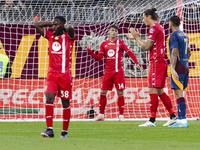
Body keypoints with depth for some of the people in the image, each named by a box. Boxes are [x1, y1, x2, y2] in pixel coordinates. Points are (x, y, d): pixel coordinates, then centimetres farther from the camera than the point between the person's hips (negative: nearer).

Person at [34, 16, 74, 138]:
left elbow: (70, 29, -26)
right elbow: (36, 25, 11)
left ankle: (65, 131, 15)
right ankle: (50, 130, -18)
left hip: (65, 75, -3)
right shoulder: (50, 35, 9)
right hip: (52, 74, 3)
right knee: (49, 98, -14)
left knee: (65, 102, 4)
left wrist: (63, 28, -5)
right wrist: (51, 24, 10)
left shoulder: (68, 36, -3)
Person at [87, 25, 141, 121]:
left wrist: (136, 62, -22)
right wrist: (90, 52, -5)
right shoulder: (104, 44, 10)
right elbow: (99, 58, 8)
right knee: (103, 92, 1)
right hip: (108, 72, 3)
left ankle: (121, 115, 2)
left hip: (118, 71, -3)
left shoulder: (120, 43, 1)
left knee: (120, 92, -4)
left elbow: (130, 53, -8)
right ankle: (101, 115, 10)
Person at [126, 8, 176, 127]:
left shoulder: (154, 28, -11)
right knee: (160, 91, 13)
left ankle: (152, 120, -13)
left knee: (153, 91, -10)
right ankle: (173, 116, 13)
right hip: (161, 62, 10)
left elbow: (147, 46, -16)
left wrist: (136, 37, -6)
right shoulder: (159, 27, 19)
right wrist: (137, 37, 19)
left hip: (156, 62, -10)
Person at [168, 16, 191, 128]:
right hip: (185, 68, 9)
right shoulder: (184, 35, 17)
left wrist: (173, 69, -22)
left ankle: (183, 121, -15)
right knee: (179, 94, 13)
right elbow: (189, 52, 24)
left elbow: (174, 52, -18)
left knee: (179, 93, -10)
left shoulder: (174, 35, -9)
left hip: (178, 68, -9)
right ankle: (180, 119, 13)